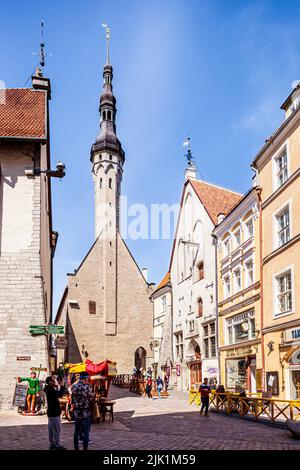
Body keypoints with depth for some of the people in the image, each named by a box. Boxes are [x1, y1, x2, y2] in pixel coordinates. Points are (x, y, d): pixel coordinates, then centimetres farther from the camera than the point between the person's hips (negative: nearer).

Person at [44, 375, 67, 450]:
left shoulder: (50, 389, 12)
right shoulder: (50, 390, -20)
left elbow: (58, 395, 13)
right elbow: (59, 394, -32)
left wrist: (58, 386, 3)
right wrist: (62, 386, -23)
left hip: (52, 412, 10)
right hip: (54, 413, -10)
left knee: (51, 429, 14)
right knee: (56, 430, -6)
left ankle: (52, 444, 22)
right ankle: (58, 446, -3)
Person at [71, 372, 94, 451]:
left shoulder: (73, 386, 1)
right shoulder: (87, 387, -16)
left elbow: (72, 399, 7)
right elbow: (91, 399, -10)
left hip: (76, 412, 5)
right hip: (85, 412, -5)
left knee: (77, 431, 16)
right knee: (86, 431, 3)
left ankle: (76, 447, 24)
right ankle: (85, 448, 6)